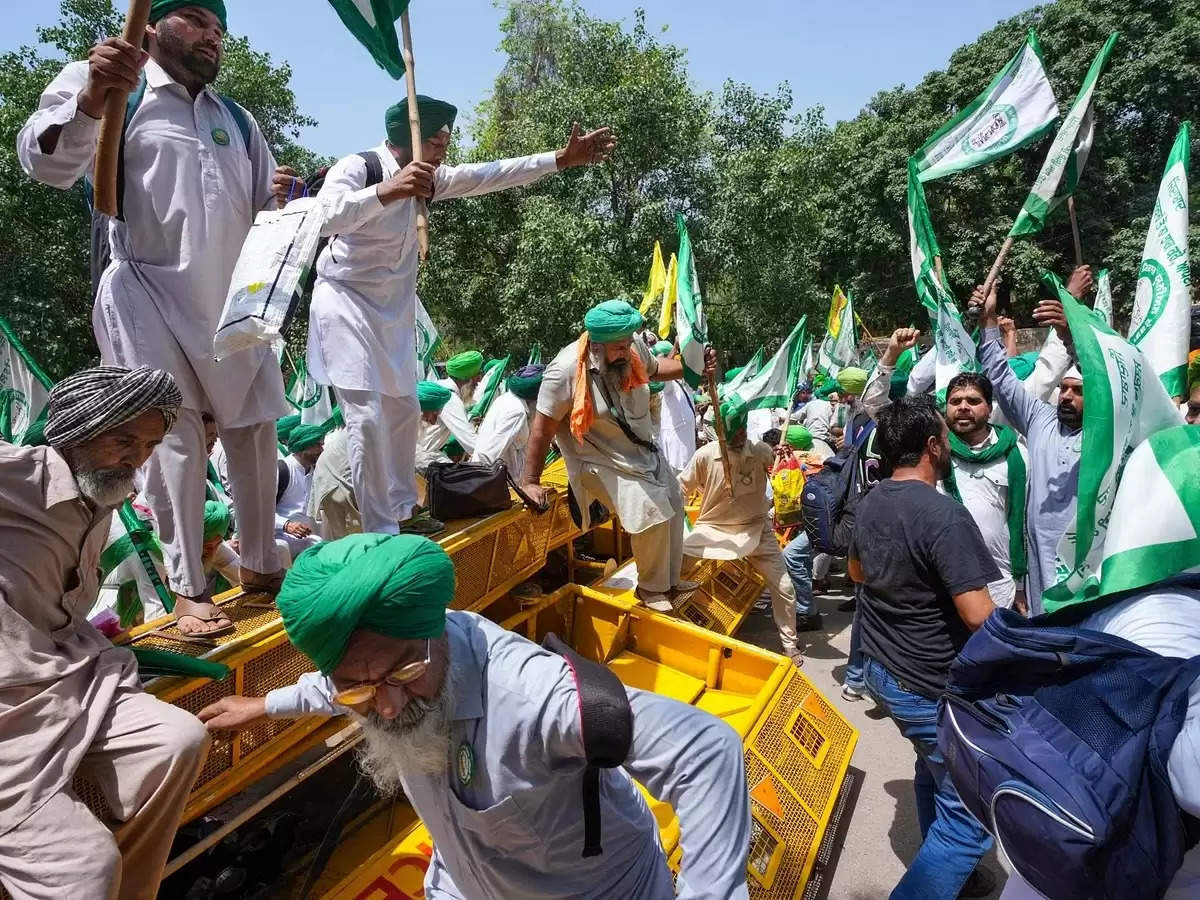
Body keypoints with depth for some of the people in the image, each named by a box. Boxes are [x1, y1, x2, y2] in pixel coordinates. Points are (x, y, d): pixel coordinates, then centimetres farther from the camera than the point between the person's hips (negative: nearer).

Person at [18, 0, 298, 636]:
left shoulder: (237, 120, 18)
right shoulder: (99, 84, 2)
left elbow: (266, 216, 18)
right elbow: (44, 160, -14)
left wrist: (279, 197, -5)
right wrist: (92, 97, -32)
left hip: (233, 299, 6)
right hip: (151, 294, -5)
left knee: (254, 428, 6)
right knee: (174, 434, -10)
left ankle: (258, 564, 21)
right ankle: (188, 591, -1)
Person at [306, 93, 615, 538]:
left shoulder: (426, 177, 2)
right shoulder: (356, 167, -18)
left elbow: (491, 174, 2)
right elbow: (322, 217, -37)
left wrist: (561, 159, 0)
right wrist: (385, 192, -50)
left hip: (393, 306, 8)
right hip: (346, 301, -8)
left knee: (403, 411, 13)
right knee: (367, 417, -16)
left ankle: (402, 511, 29)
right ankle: (380, 533, -6)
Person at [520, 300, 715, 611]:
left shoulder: (631, 349, -11)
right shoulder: (566, 371, -29)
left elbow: (654, 368, 14)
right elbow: (543, 429, -23)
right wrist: (531, 482, -18)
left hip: (643, 451, 8)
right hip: (604, 462, -8)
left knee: (673, 505, 14)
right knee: (650, 514, -18)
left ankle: (670, 578, 35)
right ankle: (651, 587, 9)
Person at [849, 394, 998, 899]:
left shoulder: (870, 502, 1)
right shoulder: (944, 515, -25)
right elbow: (979, 616, -27)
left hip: (880, 668, 9)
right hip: (931, 686, -9)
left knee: (935, 773, 28)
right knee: (971, 813, 5)